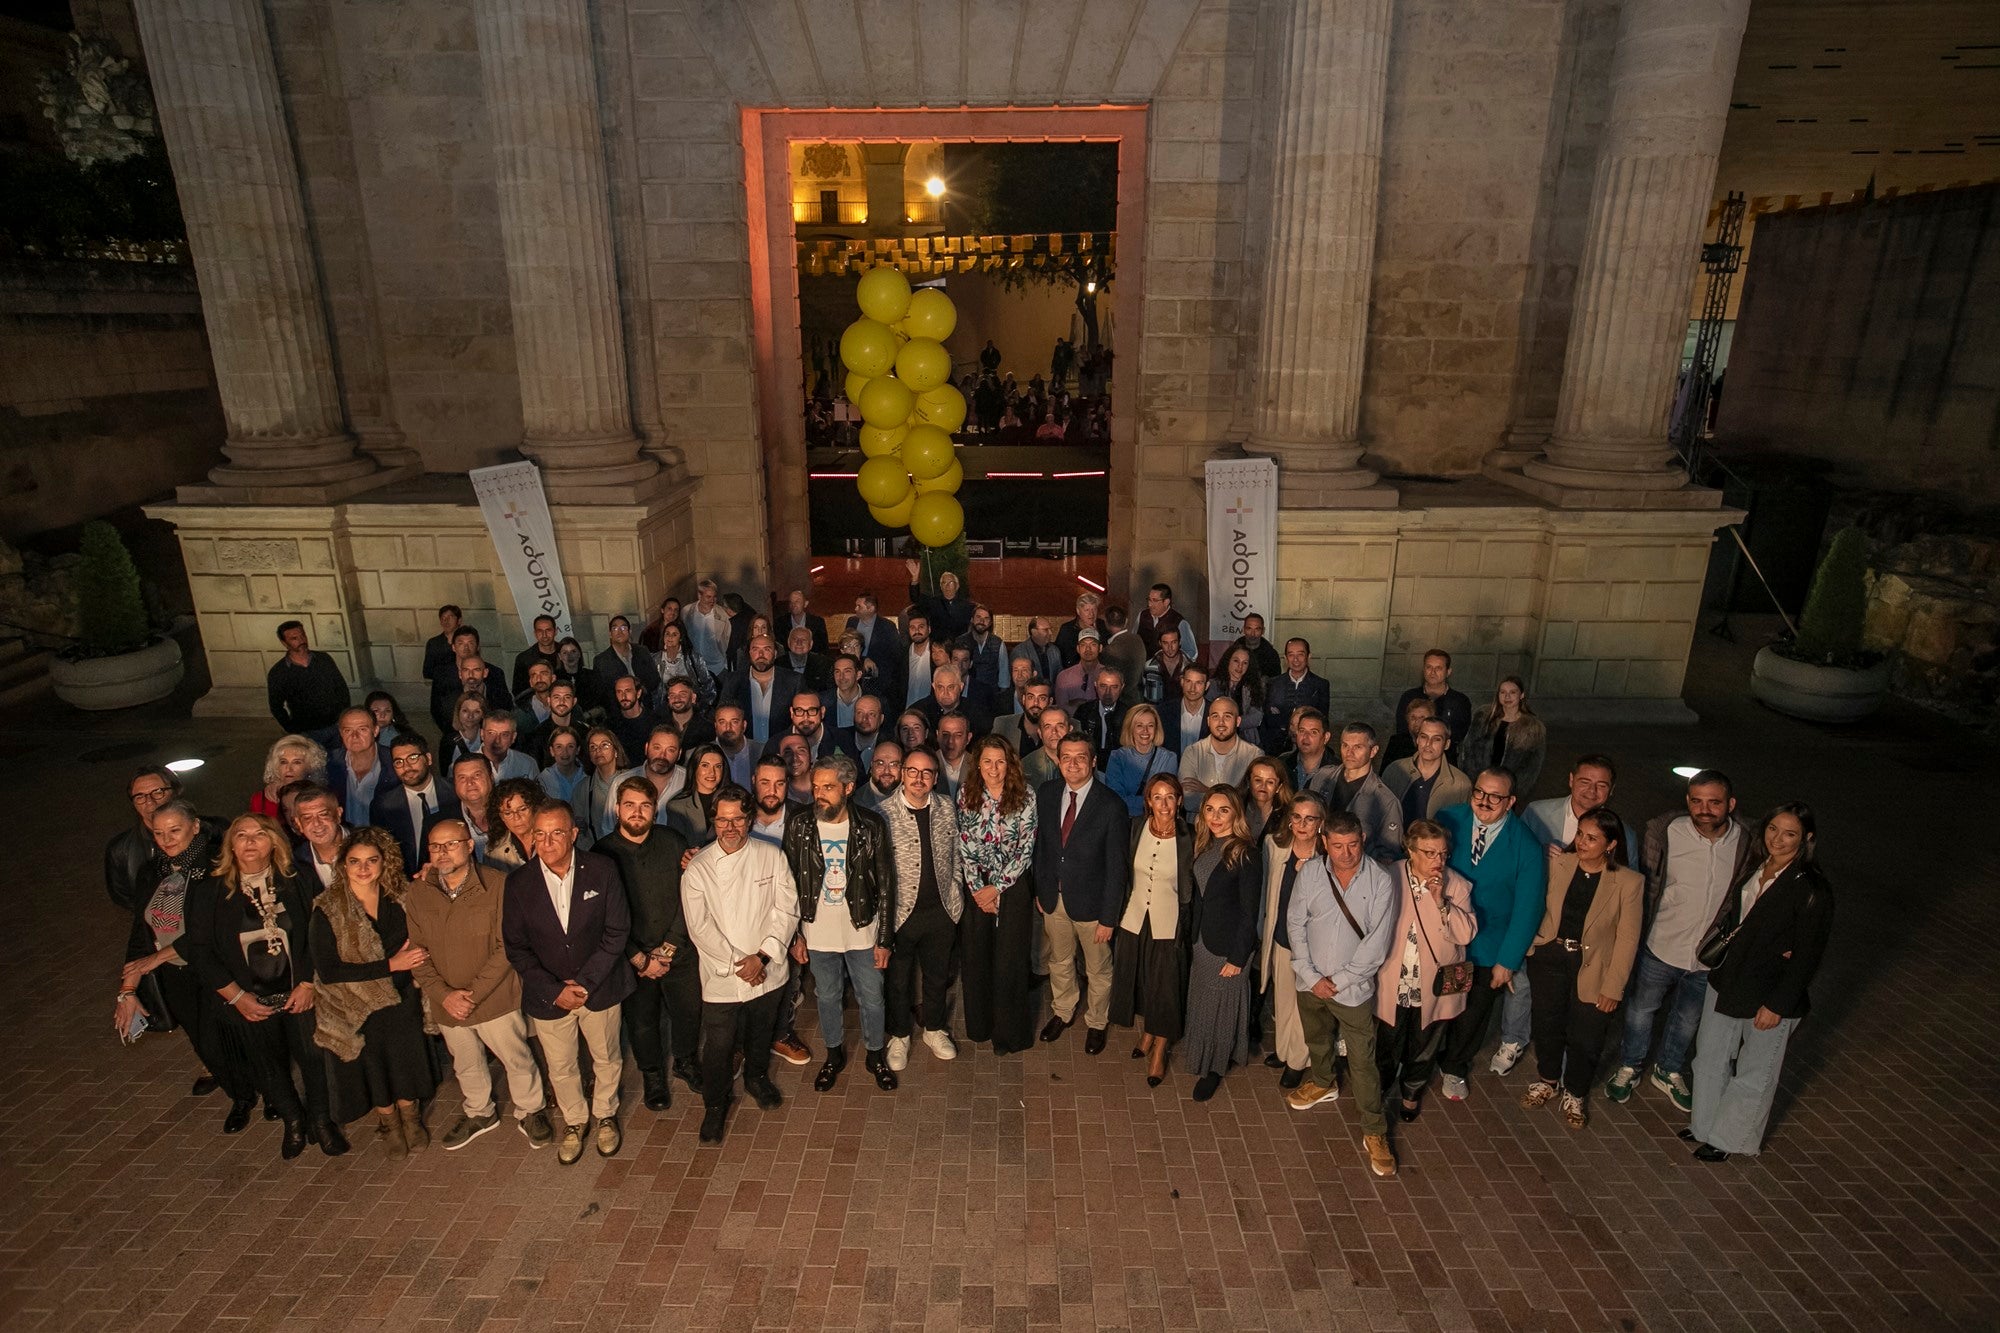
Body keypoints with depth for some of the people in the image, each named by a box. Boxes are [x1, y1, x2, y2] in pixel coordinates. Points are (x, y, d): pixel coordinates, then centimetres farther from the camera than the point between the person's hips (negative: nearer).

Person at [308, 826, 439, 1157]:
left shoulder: (400, 897, -8)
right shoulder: (328, 909, -18)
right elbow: (328, 970, -20)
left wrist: (410, 948, -13)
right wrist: (390, 965, -24)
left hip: (402, 999, 2)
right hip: (357, 1006, -2)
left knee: (408, 1061, 14)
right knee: (374, 1067, 17)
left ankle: (410, 1117, 41)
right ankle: (388, 1121, 44)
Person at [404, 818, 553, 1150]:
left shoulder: (497, 885, -17)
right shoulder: (417, 894, -5)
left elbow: (507, 947, -16)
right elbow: (417, 952, -3)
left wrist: (475, 992, -21)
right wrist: (444, 995, -14)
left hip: (496, 998, -4)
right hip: (446, 1004, 4)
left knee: (517, 1059, 11)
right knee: (466, 1065, 24)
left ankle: (530, 1112, 35)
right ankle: (479, 1113, 49)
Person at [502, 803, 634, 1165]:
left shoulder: (601, 871, -15)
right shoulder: (519, 883, -12)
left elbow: (617, 931, -11)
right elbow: (516, 948, -6)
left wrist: (584, 981, -16)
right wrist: (554, 991, -14)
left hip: (600, 988, -1)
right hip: (549, 995, 1)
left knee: (607, 1058, 19)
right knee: (560, 1068, 18)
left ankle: (605, 1114, 45)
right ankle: (573, 1120, 45)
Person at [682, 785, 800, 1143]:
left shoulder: (772, 857, -6)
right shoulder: (697, 869, -10)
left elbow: (787, 910, -7)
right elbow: (701, 928, -12)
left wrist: (761, 957, -16)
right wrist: (738, 964, -16)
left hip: (768, 972, 2)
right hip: (721, 978, -2)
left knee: (761, 1033, 22)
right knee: (718, 1046, 4)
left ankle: (756, 1077, 50)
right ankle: (715, 1106, 30)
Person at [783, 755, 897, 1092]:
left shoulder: (871, 826, -15)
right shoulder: (798, 824, -12)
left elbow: (885, 885, -7)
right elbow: (789, 883, -2)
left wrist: (883, 939, -6)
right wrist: (795, 934, -1)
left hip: (862, 932, -1)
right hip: (817, 934, 1)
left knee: (871, 999, 13)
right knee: (827, 998, 19)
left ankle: (875, 1055, 39)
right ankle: (834, 1054, 44)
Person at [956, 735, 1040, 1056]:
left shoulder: (1024, 796, -10)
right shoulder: (966, 795, -3)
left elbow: (1026, 849, -9)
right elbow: (964, 846, -2)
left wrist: (997, 888, -10)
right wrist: (977, 888, -8)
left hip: (1012, 886, -2)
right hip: (975, 887, 2)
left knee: (1009, 960, 3)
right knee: (974, 957, 9)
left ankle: (1009, 1032, 21)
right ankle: (980, 1025, 30)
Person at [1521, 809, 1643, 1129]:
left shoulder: (1629, 882, -16)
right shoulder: (1557, 864, -13)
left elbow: (1627, 939, -10)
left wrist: (1613, 988, -8)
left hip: (1592, 968, -2)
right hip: (1551, 956, 2)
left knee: (1585, 1037, 12)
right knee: (1547, 1024, 19)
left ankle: (1574, 1094, 38)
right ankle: (1547, 1081, 44)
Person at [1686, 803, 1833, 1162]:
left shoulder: (1813, 890, -20)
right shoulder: (1752, 868, 0)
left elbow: (1807, 956, -17)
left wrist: (1777, 1004, -16)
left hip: (1771, 995, -6)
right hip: (1726, 982, 7)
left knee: (1754, 1075, 14)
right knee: (1710, 1058, 19)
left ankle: (1731, 1138, 33)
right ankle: (1706, 1124, 39)